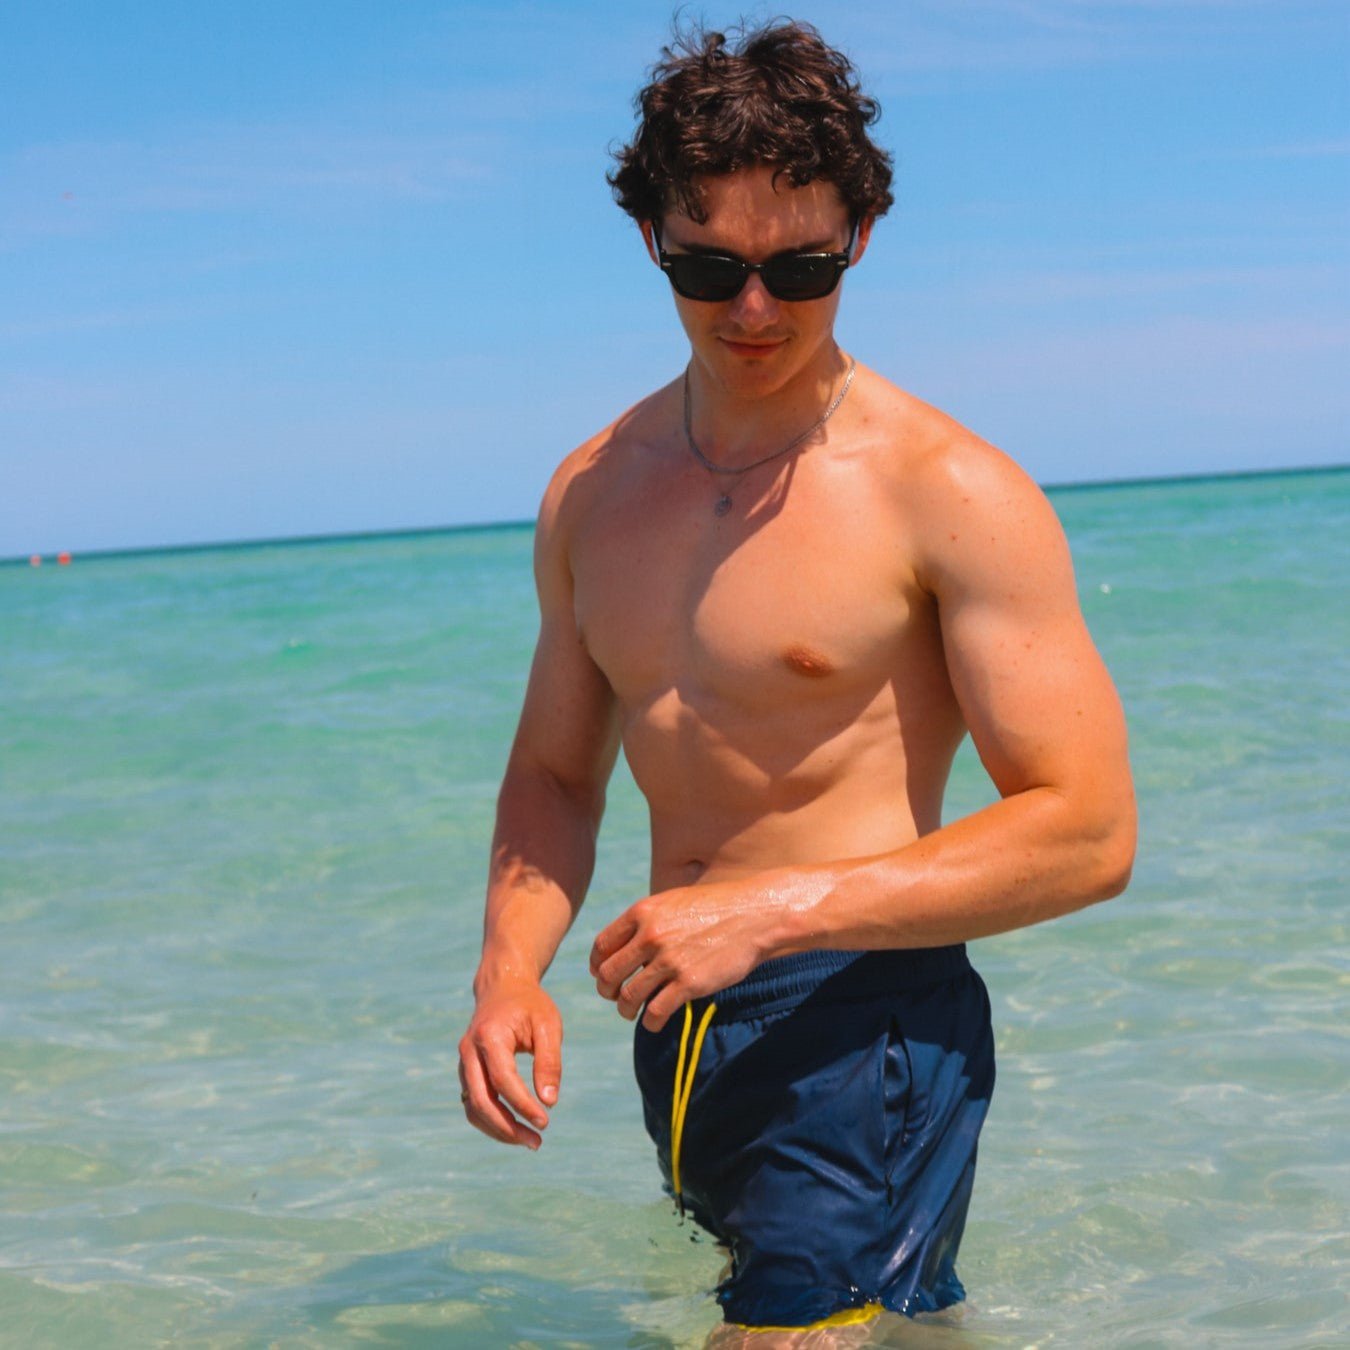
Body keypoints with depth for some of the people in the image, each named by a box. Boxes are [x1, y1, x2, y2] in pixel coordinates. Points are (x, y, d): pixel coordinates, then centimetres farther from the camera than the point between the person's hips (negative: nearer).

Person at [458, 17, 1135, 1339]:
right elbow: (555, 774, 17)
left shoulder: (951, 494, -11)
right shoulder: (592, 493, 8)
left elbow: (1086, 832, -14)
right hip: (676, 1033, 7)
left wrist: (768, 910, -20)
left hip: (866, 1031, -6)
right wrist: (509, 969, -3)